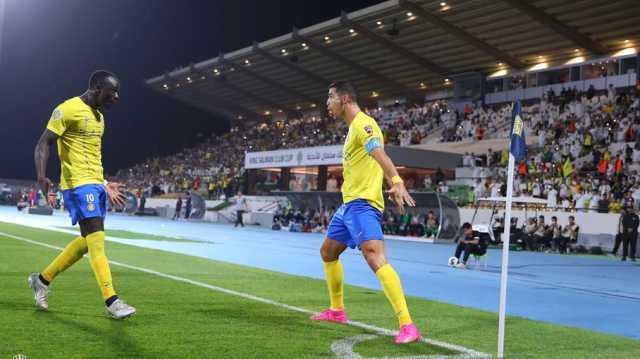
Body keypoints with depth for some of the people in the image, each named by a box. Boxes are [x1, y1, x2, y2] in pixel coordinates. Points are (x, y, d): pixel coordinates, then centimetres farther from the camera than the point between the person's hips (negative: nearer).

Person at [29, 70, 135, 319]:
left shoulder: (99, 116, 18)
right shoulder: (68, 109, -10)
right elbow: (43, 144, -13)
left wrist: (105, 184, 25)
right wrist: (41, 176, -27)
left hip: (95, 183, 9)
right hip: (78, 184, -9)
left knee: (88, 241, 12)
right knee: (96, 240, -12)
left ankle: (42, 279, 27)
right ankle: (111, 301, -11)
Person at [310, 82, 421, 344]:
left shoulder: (362, 123, -13)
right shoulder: (355, 126, 18)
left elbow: (380, 155, -31)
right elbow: (377, 159, 23)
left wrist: (397, 183, -47)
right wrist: (392, 187, 17)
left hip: (362, 203, -11)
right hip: (348, 203, 11)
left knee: (376, 258, -24)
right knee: (328, 252, 21)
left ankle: (407, 326, -29)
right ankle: (337, 311, 36)